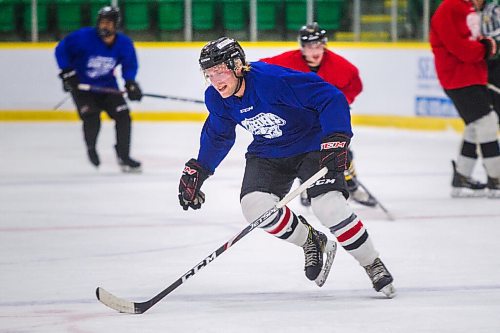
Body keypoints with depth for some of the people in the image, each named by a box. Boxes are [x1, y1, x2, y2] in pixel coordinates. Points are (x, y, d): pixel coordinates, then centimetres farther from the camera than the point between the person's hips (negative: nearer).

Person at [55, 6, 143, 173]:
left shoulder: (124, 44, -13)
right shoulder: (84, 37, -23)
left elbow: (130, 65, 1)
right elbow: (61, 50, -13)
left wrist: (130, 83, -16)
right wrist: (67, 72, -18)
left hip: (107, 85, 4)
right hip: (81, 84, -4)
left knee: (123, 116, -6)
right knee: (91, 117, -21)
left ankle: (123, 156, 7)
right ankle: (91, 148, 9)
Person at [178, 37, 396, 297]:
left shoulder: (273, 80, -31)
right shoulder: (216, 99, -10)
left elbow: (331, 97, -30)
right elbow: (218, 135, 13)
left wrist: (336, 138, -39)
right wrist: (197, 171, 10)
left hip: (312, 144, -6)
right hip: (269, 153, 6)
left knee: (329, 206, -24)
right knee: (254, 205, -18)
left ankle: (373, 265, -2)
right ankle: (309, 241, 11)